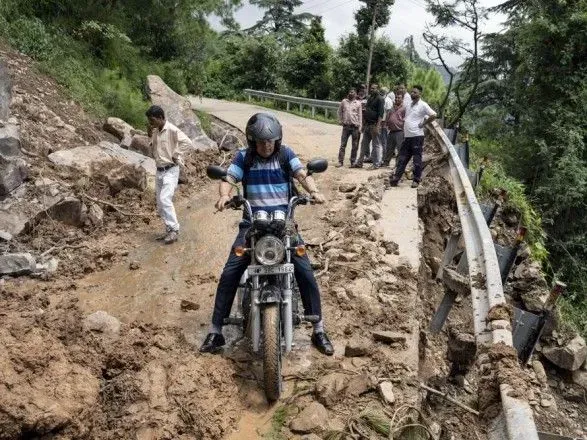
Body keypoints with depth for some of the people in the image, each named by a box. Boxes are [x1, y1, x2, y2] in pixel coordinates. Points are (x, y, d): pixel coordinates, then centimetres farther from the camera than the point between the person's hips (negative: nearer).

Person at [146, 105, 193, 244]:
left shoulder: (172, 130, -14)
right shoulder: (155, 131, 9)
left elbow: (188, 143, -23)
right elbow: (154, 153, 16)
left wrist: (175, 155, -17)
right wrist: (150, 137, 3)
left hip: (170, 170, -8)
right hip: (159, 171, 8)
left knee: (165, 199, -19)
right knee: (160, 203, 9)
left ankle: (174, 230, -12)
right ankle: (169, 230, 19)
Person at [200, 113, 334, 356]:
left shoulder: (286, 154, 6)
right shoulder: (243, 157, 5)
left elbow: (302, 174, -6)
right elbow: (228, 179, -4)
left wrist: (313, 191, -27)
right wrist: (225, 195, -28)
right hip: (252, 223, 0)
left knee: (305, 272, -11)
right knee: (230, 273, -12)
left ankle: (319, 330, 4)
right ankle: (215, 331, 1)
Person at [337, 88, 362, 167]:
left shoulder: (358, 103, 1)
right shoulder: (344, 101, 5)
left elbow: (360, 115, 1)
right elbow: (340, 111, 15)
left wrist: (359, 127, -4)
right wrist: (340, 121, 4)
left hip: (355, 126, -1)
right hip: (346, 126, 1)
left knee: (355, 146, 6)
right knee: (343, 145, 1)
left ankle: (353, 161, 16)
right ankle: (340, 161, 7)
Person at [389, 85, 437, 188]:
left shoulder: (423, 105, -8)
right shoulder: (408, 105, 14)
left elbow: (433, 115, -16)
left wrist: (423, 124, -12)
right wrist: (405, 124, 12)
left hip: (417, 136, -7)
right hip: (407, 136, 7)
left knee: (417, 160, 2)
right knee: (402, 159, 7)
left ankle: (416, 180, 9)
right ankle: (396, 177, 8)